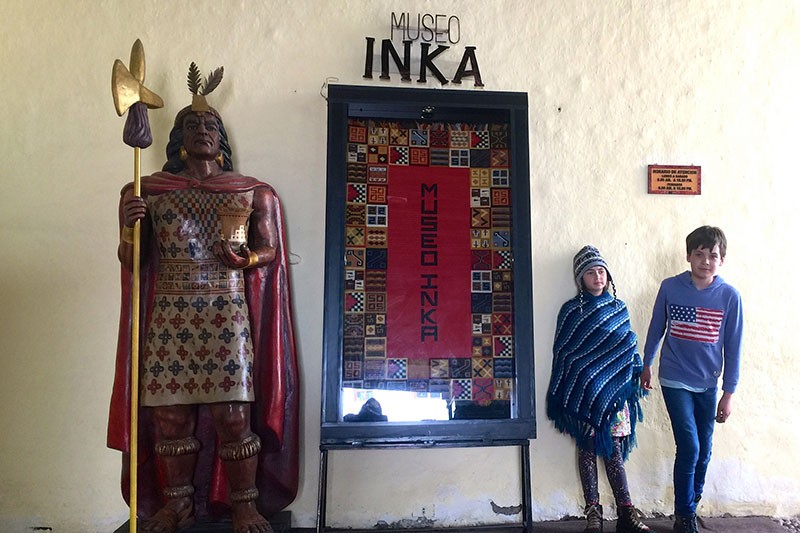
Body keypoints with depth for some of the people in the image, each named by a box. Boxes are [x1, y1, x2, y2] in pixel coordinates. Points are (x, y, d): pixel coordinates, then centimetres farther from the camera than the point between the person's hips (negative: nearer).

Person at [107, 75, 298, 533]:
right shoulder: (149, 191, 11)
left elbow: (271, 250, 9)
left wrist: (244, 259, -13)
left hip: (227, 315, -1)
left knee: (233, 415, -4)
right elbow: (131, 261, 9)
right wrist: (129, 226, -11)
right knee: (170, 414, 5)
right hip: (168, 316, 2)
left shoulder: (252, 193, 9)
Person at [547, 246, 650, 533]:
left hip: (613, 390, 2)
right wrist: (565, 400, -2)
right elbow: (561, 353, 0)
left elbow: (628, 347, 15)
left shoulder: (619, 308, 10)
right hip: (584, 392, -2)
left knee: (613, 448, 4)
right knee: (587, 448, 3)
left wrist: (631, 386, 10)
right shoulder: (571, 310, 0)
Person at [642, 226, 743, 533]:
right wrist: (646, 364, 13)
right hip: (675, 380, -2)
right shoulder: (670, 287, -7)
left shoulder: (729, 296, -6)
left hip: (707, 384, 2)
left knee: (703, 452, 11)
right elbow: (656, 328, 6)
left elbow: (733, 347, -2)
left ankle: (691, 508, 32)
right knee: (689, 447, -7)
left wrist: (728, 393, -1)